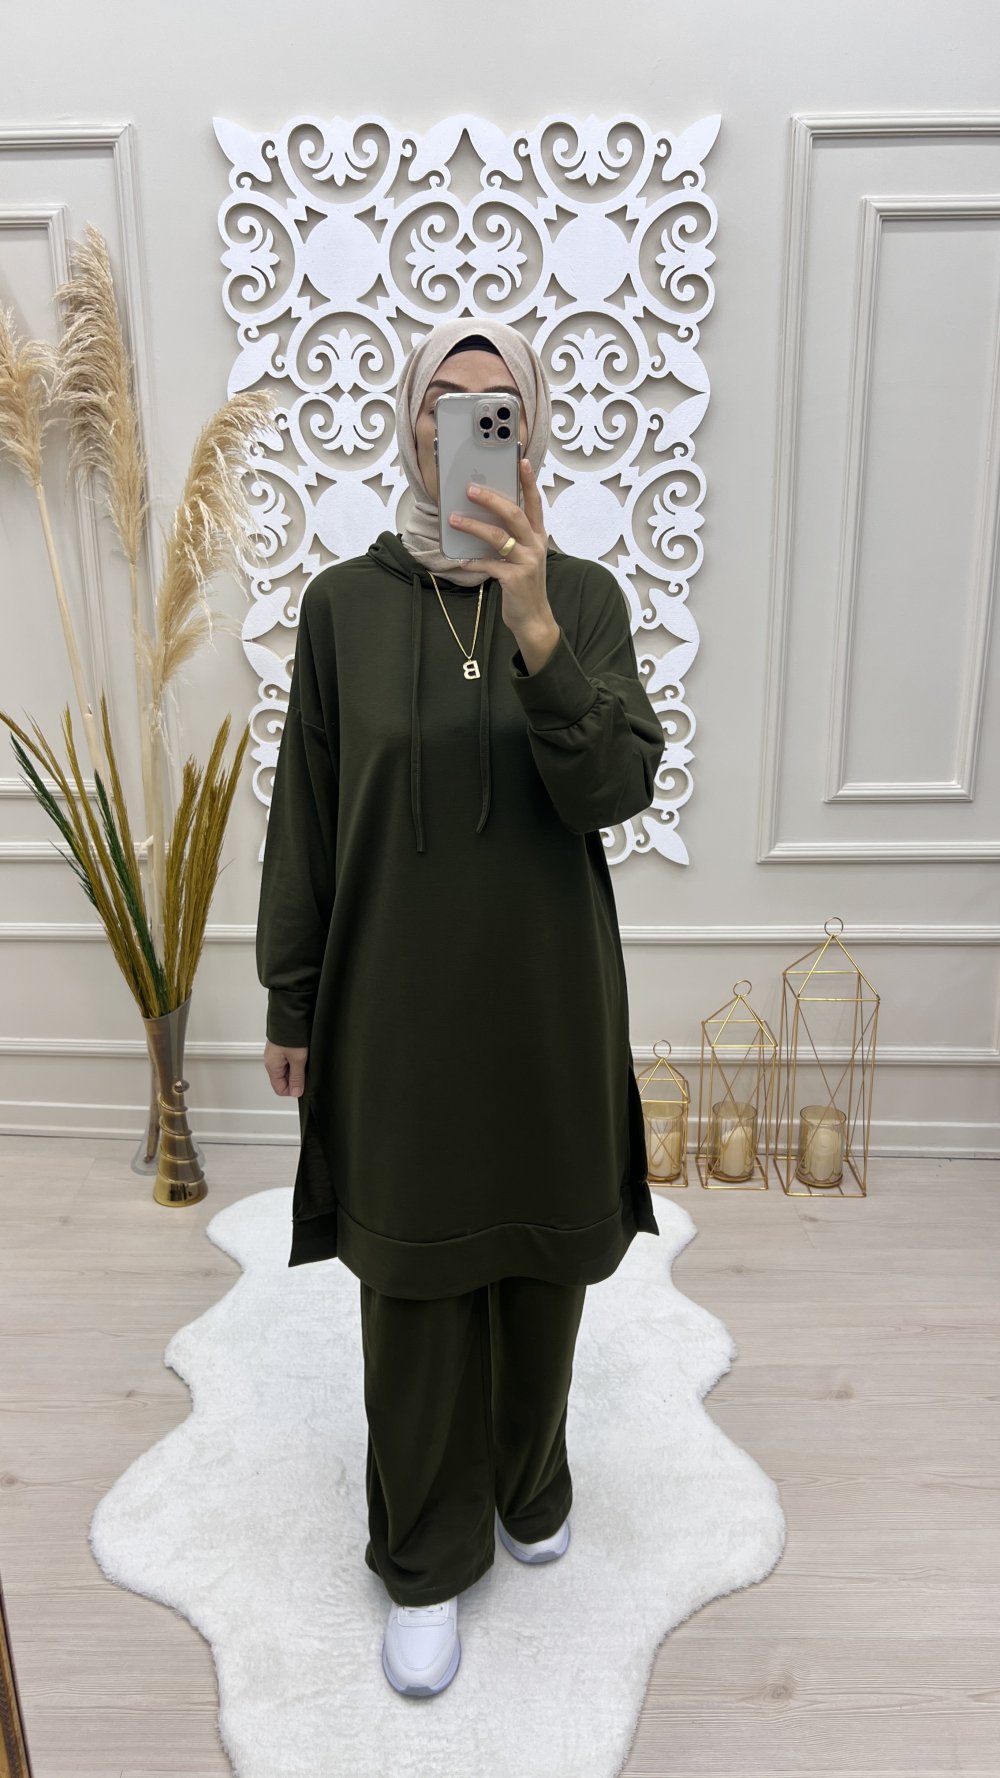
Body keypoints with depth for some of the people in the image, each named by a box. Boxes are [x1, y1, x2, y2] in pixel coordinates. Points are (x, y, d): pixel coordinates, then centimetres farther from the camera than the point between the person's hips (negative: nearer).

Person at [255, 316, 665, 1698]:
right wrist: (291, 1003, 2)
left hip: (549, 993, 1)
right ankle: (426, 1560, 35)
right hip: (399, 997, -1)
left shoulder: (585, 594, -2)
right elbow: (305, 814, 0)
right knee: (416, 1279, 11)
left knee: (541, 1257, 18)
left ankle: (529, 1480, 47)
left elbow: (620, 787, -14)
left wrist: (537, 634, -28)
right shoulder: (344, 603, -3)